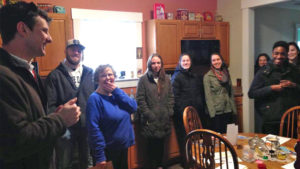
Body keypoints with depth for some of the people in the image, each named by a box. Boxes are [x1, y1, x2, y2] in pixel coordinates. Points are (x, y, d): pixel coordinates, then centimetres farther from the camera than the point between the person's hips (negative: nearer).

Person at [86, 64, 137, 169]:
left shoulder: (118, 93, 5)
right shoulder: (95, 98, -17)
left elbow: (133, 107, -8)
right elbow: (93, 128, -21)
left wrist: (116, 91, -17)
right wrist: (99, 156, -23)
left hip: (123, 146, 7)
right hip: (108, 150, -6)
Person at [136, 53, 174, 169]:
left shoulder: (166, 79, 10)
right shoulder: (143, 79, -4)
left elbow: (171, 97, 13)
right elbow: (140, 100, -7)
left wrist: (170, 112, 3)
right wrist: (148, 115, -12)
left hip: (164, 119, 4)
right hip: (151, 120, -4)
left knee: (161, 143, 11)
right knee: (152, 143, 2)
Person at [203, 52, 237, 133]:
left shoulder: (226, 74, 11)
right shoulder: (208, 76, -5)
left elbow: (231, 93, 13)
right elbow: (208, 96, -9)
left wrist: (234, 110, 10)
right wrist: (212, 113, -14)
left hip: (228, 111, 5)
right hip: (217, 112, -5)